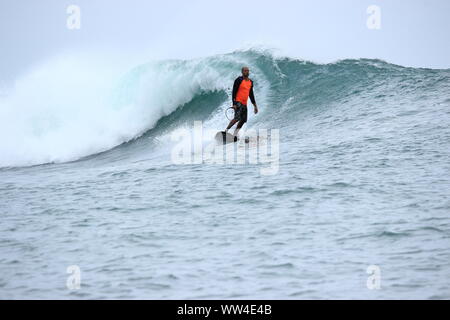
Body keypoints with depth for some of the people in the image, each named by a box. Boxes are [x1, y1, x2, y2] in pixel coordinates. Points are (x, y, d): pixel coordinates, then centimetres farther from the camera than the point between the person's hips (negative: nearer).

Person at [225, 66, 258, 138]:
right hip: (238, 102, -8)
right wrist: (234, 104, -19)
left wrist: (255, 105, 20)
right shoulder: (239, 80, -7)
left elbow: (251, 94, 23)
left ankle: (235, 134, 11)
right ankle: (226, 131, -14)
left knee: (243, 120, 4)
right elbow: (234, 92, -10)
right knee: (237, 118, -22)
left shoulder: (250, 82, 15)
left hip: (244, 104, 8)